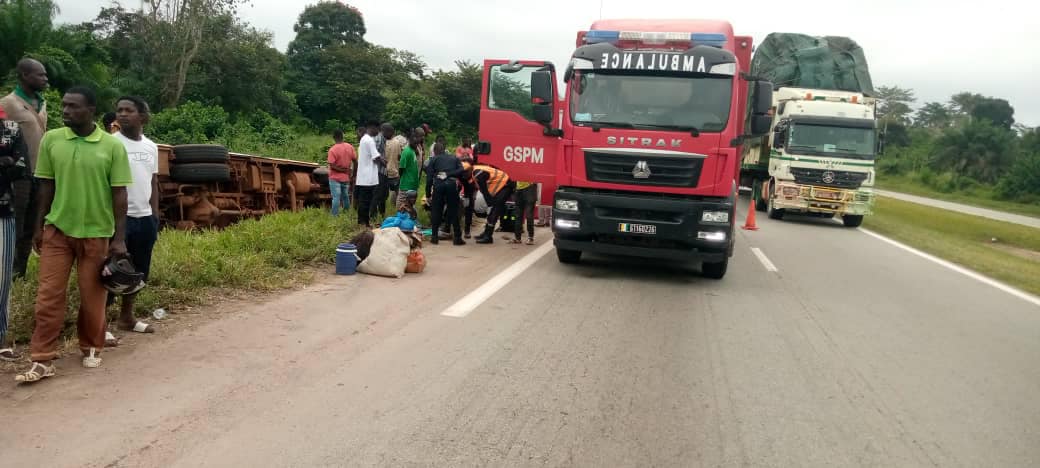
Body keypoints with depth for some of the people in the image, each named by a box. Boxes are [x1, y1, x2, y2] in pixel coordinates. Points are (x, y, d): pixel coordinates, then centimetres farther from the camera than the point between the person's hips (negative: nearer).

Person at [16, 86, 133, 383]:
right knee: (49, 295, 2)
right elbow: (46, 186, 8)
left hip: (96, 233, -2)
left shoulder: (112, 146, -6)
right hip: (57, 230, 2)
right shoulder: (51, 140, 1)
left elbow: (119, 194, -4)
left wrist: (119, 238, -7)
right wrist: (39, 227, 7)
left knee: (92, 297, 8)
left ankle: (91, 349, 27)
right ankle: (43, 360, 8)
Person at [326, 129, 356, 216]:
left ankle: (335, 215, -1)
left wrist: (342, 170, -10)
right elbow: (355, 160, 4)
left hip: (335, 178, -5)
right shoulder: (350, 147, -2)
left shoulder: (332, 150, -16)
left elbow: (332, 165, -21)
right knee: (346, 196, 16)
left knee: (336, 197, -3)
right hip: (346, 177, 5)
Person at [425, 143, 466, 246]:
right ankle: (457, 237, 5)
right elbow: (461, 171, 3)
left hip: (438, 184, -1)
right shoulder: (454, 158, 22)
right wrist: (449, 174, 2)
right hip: (452, 184, 1)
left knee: (436, 211, 11)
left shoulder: (434, 159, 16)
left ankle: (435, 236, 11)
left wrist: (428, 193, 11)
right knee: (454, 211, 7)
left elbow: (429, 177, 8)